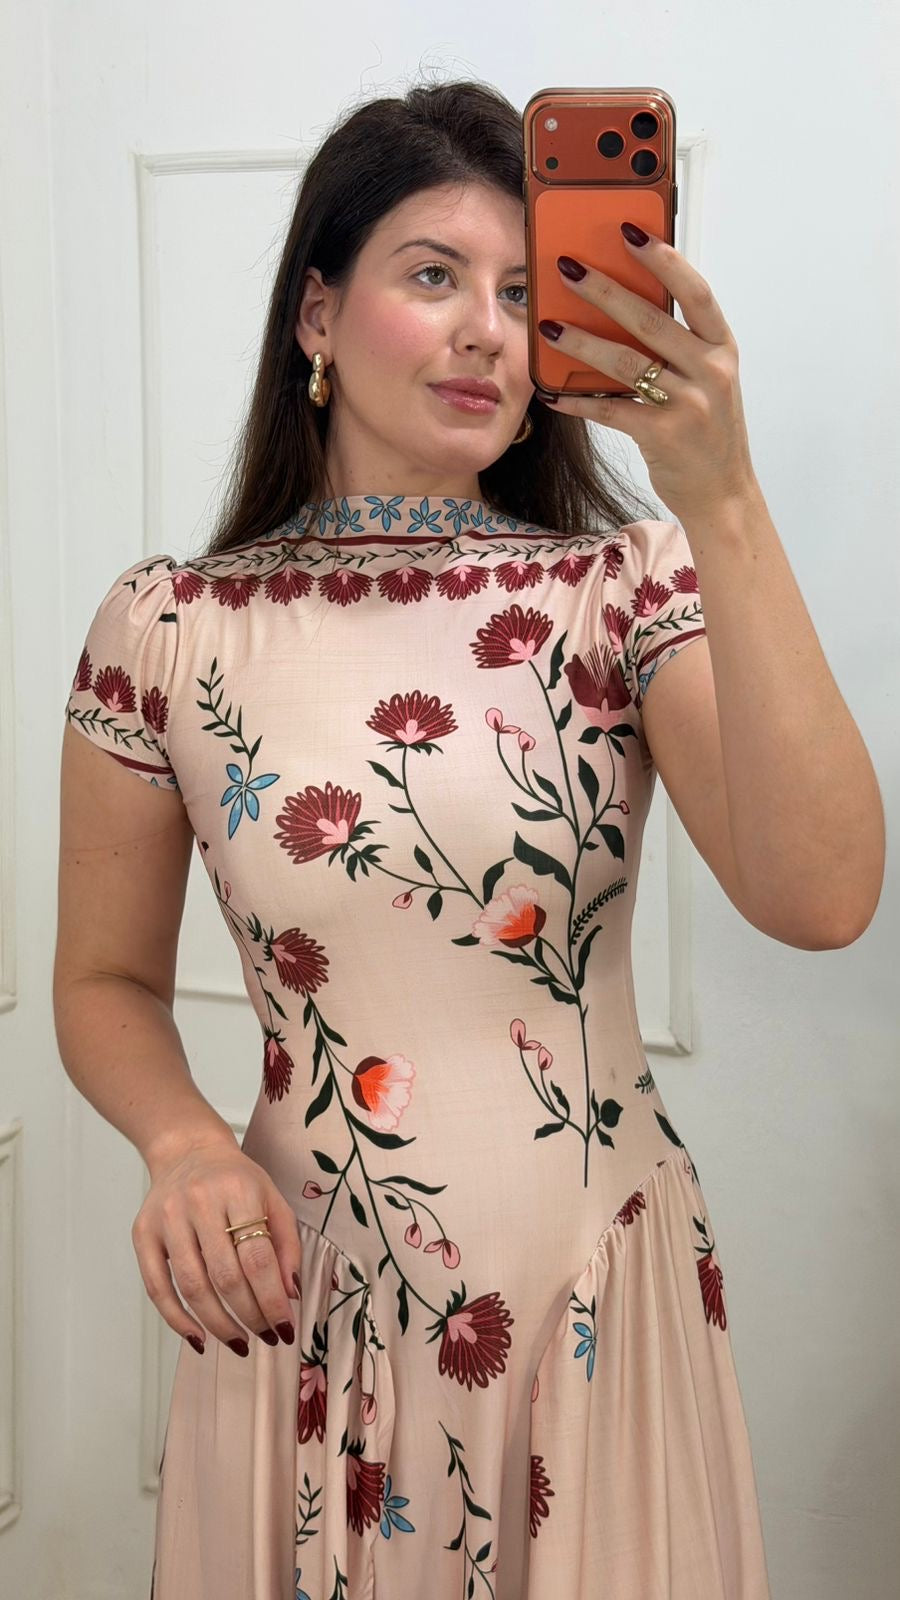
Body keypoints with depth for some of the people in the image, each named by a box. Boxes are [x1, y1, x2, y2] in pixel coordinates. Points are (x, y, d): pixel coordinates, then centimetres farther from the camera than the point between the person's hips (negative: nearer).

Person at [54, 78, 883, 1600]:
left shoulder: (629, 589, -7)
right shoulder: (166, 628, -5)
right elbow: (108, 982, 5)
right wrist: (185, 1144, -16)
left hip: (598, 1301, 0)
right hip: (300, 1299, 0)